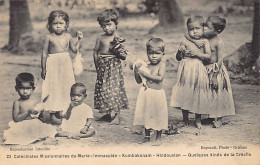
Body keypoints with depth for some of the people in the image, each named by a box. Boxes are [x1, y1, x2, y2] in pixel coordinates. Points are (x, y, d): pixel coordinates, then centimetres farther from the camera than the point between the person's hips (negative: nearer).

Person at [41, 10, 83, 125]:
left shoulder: (68, 37, 4)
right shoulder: (49, 37, -6)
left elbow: (74, 49, 11)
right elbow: (44, 53, -4)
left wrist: (79, 39, 2)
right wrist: (43, 68, -5)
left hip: (66, 65, 4)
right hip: (53, 65, -4)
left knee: (65, 88, 9)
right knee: (53, 88, -1)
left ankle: (59, 112, 23)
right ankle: (53, 116, 6)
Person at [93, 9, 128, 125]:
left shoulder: (118, 39, -4)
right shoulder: (100, 38, 4)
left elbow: (124, 57, -4)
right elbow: (96, 52, 11)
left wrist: (117, 49, -19)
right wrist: (98, 66, 7)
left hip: (114, 67, -4)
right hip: (102, 67, 4)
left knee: (115, 89, -5)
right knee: (103, 90, 10)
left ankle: (117, 116, 1)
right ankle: (107, 114, 24)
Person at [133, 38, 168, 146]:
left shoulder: (162, 64, -6)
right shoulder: (146, 66, 4)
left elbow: (160, 78, -21)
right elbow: (139, 81, 8)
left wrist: (146, 74, -19)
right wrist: (136, 71, -9)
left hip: (157, 93, -4)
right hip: (146, 93, 4)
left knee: (158, 115, 4)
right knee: (146, 115, 13)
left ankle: (158, 137, 18)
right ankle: (147, 136, 28)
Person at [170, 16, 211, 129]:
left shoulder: (205, 42, 5)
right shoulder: (185, 42, 5)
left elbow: (208, 57, -3)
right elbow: (178, 58, 8)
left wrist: (197, 54, -13)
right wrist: (180, 51, -11)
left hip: (199, 72, 0)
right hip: (186, 71, 0)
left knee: (198, 95, 3)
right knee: (184, 94, 2)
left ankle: (198, 119, 19)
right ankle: (185, 119, 19)